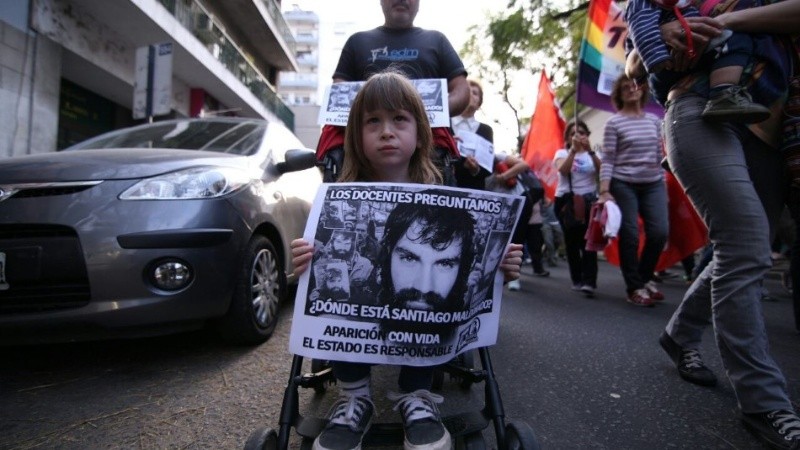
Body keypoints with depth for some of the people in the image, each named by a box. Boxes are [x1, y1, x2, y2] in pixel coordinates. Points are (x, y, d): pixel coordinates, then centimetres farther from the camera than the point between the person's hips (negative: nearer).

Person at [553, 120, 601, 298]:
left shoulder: (592, 154, 12)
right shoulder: (562, 153, 7)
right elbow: (563, 170, -14)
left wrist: (590, 151, -16)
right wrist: (574, 149, -23)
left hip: (589, 201, 1)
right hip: (566, 200, 0)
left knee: (588, 240, -13)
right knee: (571, 240, 2)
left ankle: (589, 281, -16)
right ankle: (577, 279, 12)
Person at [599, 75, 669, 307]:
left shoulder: (654, 120, 10)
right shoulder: (614, 122, -4)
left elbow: (659, 155, 15)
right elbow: (607, 159, -9)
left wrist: (664, 183, 13)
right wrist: (604, 191, -16)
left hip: (653, 184, 4)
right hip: (623, 184, -4)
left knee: (660, 231, -3)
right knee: (630, 236, -2)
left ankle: (645, 278, 20)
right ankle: (634, 287, 12)